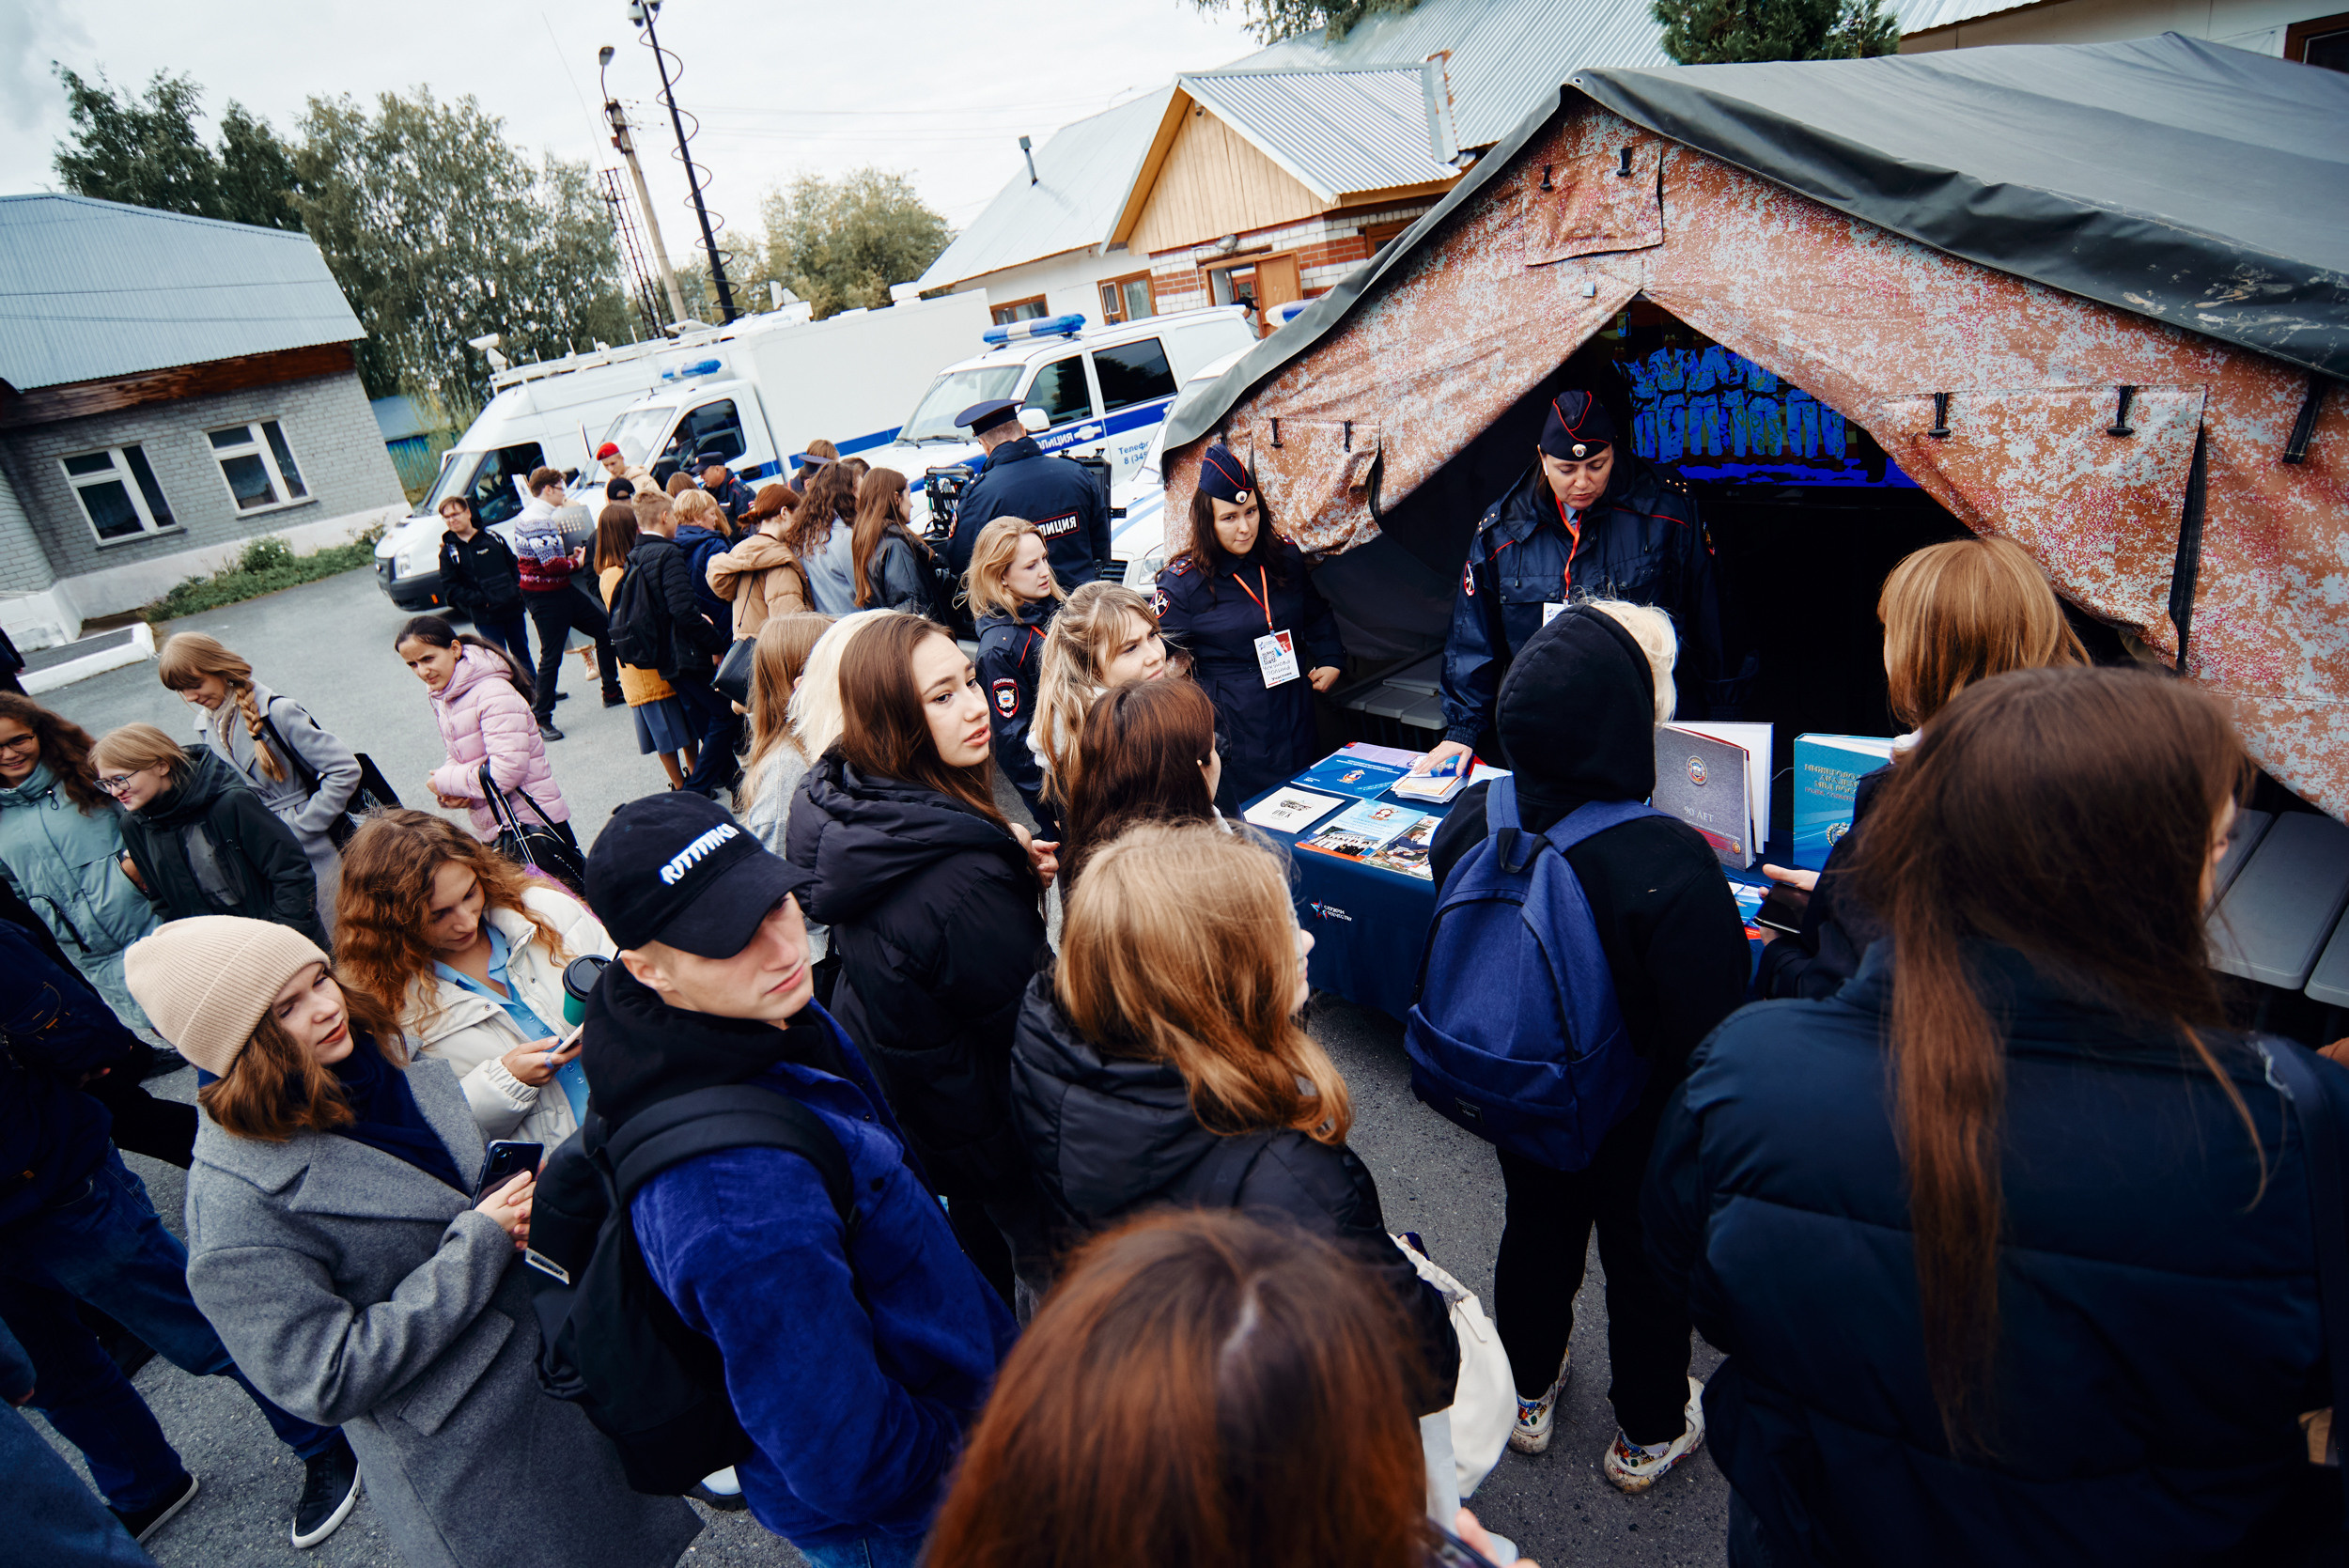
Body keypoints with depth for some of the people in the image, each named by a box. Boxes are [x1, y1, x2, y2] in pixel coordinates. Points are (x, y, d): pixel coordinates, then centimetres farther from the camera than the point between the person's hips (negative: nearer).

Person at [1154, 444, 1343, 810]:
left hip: (1295, 720, 5)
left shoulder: (1286, 557, 3)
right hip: (1233, 732, -4)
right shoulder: (1182, 581, -10)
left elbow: (1316, 614, 21)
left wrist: (1330, 660, 8)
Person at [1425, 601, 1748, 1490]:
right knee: (1647, 1261, 23)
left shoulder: (1468, 820, -20)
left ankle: (1527, 1395, 53)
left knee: (1536, 1228, 28)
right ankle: (1647, 1434, 49)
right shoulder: (1671, 867, -36)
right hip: (1634, 1122, -4)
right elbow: (1710, 1039, -26)